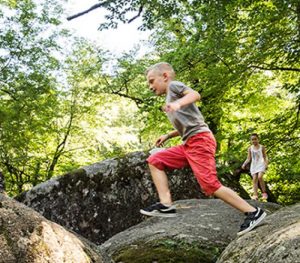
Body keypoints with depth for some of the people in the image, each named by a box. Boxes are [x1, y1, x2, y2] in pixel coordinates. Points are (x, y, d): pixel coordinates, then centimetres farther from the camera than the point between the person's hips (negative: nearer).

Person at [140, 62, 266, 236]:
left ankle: (253, 212, -9)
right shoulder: (170, 98, 29)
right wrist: (167, 136, 28)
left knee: (210, 185, -17)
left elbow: (195, 94, -18)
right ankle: (166, 205, -6)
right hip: (188, 145, 10)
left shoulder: (173, 85, 3)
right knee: (155, 160, 5)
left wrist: (178, 103, -35)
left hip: (200, 139, -10)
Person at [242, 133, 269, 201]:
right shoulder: (250, 148, 8)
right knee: (254, 179, -8)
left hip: (261, 164, -3)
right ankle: (255, 194, -12)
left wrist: (266, 163, -12)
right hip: (253, 165, 3)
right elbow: (248, 159, 8)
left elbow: (265, 156, 4)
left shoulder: (262, 147, 3)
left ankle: (264, 193, -8)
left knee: (260, 177, -22)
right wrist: (244, 164, -8)